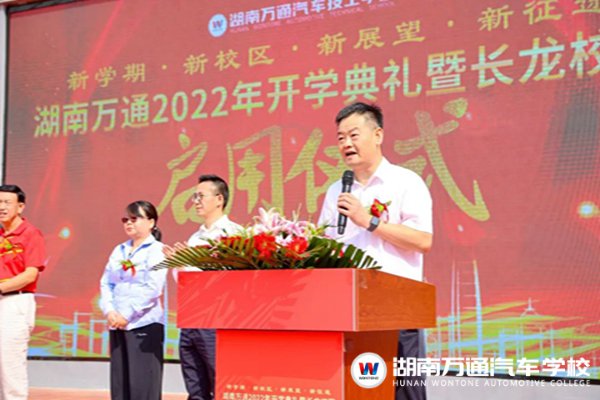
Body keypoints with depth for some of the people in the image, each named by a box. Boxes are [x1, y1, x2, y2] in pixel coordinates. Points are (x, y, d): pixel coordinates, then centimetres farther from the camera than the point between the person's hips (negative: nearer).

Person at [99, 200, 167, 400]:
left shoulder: (157, 250, -3)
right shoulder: (119, 251, 17)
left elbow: (153, 288, -13)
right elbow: (106, 283, 12)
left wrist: (127, 314, -15)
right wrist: (109, 311, -5)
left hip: (145, 324, -6)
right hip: (117, 325, 6)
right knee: (119, 383, 7)